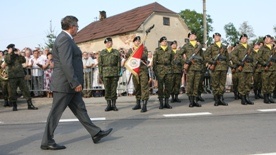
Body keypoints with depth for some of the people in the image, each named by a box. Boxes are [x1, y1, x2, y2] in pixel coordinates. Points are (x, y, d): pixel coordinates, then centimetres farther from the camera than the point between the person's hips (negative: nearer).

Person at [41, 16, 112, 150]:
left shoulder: (65, 38, 16)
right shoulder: (64, 39, -17)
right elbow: (66, 64, -25)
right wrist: (75, 83, -22)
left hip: (70, 84, 11)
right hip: (65, 84, -11)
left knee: (80, 109, 13)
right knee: (56, 113, -1)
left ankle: (96, 134, 22)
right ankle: (47, 142, 10)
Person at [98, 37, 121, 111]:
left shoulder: (116, 52, 8)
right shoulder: (102, 53, 11)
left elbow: (119, 63, 6)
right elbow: (100, 64, 8)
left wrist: (118, 73, -2)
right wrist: (100, 74, 1)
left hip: (114, 73, 0)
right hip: (105, 73, 1)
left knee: (114, 89, 1)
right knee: (107, 89, 0)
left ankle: (114, 104, 9)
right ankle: (108, 104, 7)